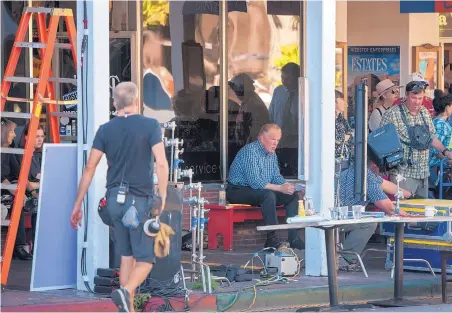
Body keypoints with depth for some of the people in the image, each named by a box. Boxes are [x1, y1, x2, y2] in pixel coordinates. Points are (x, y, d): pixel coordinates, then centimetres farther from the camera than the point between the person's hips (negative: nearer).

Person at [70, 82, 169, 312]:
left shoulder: (105, 130, 5)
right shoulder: (150, 126, -5)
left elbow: (89, 168, 2)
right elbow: (161, 164, -15)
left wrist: (77, 205, 6)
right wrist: (162, 198, -13)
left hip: (114, 199, 4)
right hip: (139, 200, -4)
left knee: (127, 256, 16)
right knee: (145, 260, 0)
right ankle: (125, 292, -29)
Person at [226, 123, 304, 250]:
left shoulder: (272, 154, 10)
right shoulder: (250, 151, -21)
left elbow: (276, 176, 16)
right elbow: (255, 182, -27)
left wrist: (286, 185, -7)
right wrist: (280, 188, -27)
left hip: (260, 190, 10)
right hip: (238, 191, -9)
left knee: (293, 195, -3)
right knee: (268, 195, -36)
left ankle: (293, 238, -7)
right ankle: (272, 239, -36)